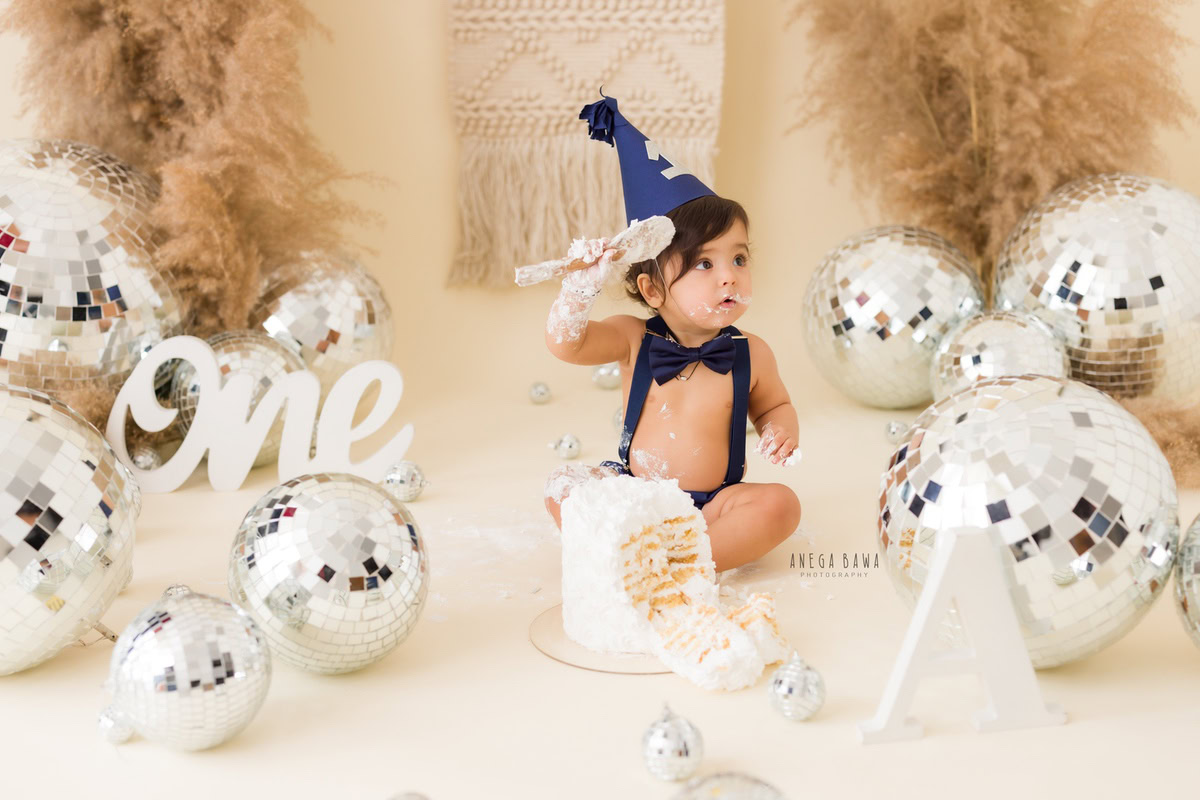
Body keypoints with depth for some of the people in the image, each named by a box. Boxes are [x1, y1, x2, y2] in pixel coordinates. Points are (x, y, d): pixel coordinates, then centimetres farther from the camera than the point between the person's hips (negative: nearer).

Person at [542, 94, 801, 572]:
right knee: (562, 486, -19)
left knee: (780, 505, -27)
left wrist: (781, 430, -10)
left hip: (714, 503, 0)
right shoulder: (634, 339, -7)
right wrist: (583, 285, -31)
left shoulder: (750, 355, -4)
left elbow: (773, 405, 13)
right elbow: (565, 343, -17)